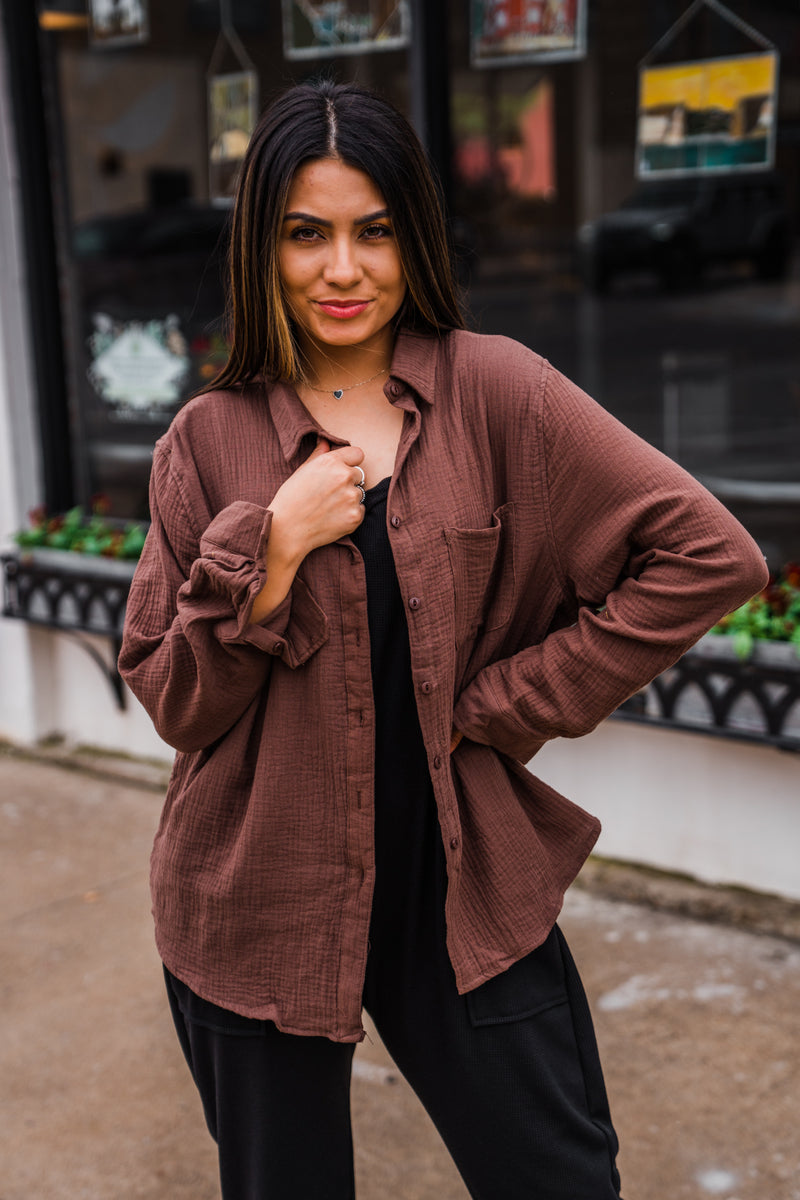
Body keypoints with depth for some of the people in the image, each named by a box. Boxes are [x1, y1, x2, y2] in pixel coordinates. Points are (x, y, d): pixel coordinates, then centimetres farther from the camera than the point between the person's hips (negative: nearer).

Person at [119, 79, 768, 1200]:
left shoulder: (491, 390, -6)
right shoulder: (212, 437, -2)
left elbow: (709, 555, -11)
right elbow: (171, 698, -2)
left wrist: (509, 702, -10)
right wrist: (271, 546, -17)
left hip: (463, 886, 0)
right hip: (260, 898, 1)